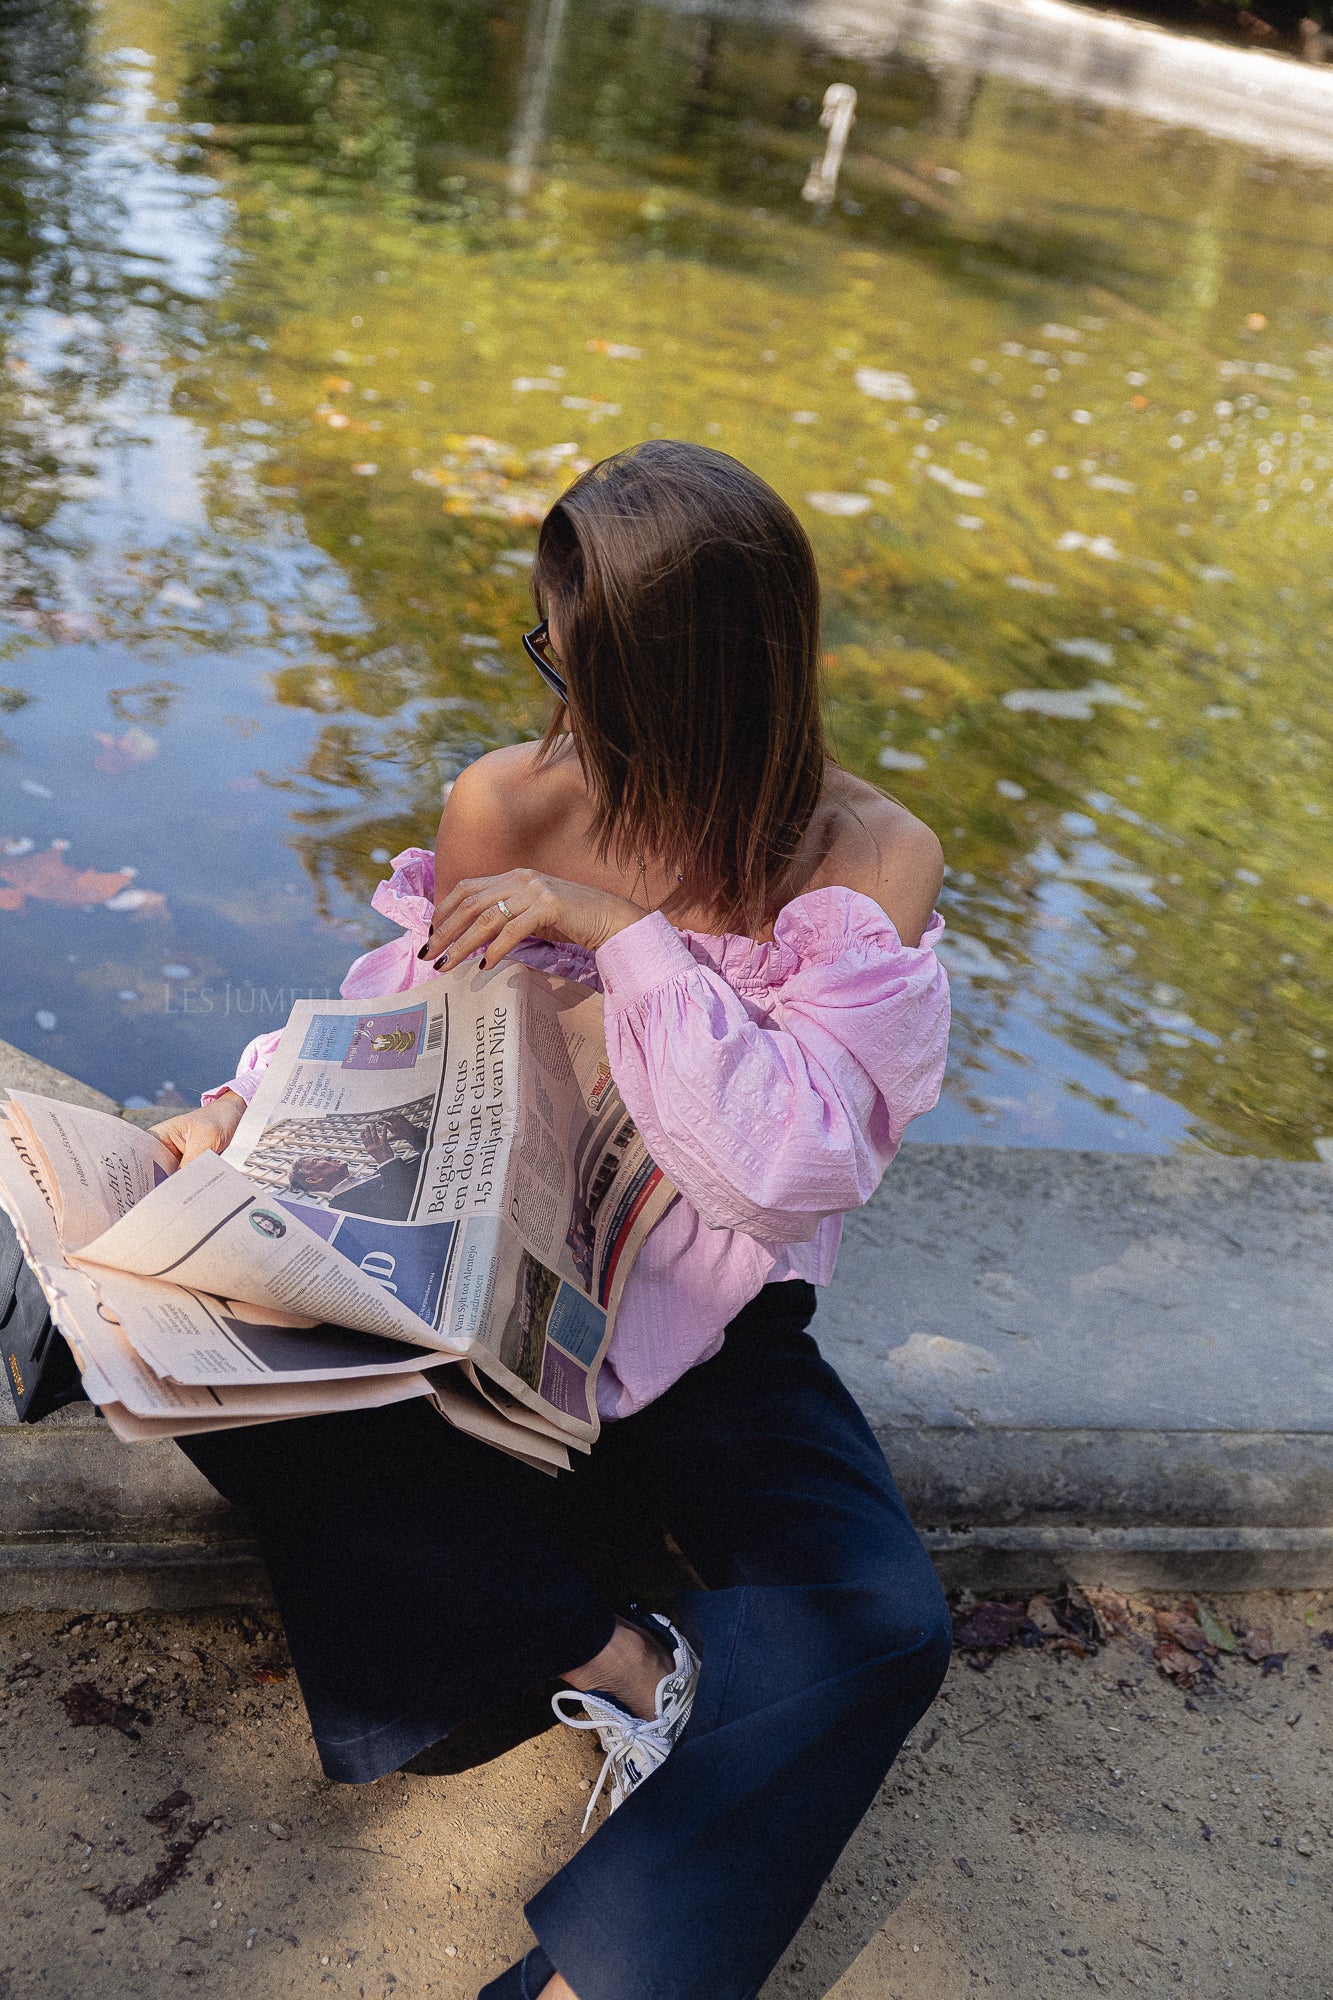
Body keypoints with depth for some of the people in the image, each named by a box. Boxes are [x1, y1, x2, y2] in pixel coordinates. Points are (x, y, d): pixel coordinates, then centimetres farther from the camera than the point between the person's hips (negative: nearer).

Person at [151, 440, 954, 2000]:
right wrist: (243, 1110, -10)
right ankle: (618, 1657, -14)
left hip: (709, 1333, -2)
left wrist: (624, 933, -26)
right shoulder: (504, 805, -5)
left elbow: (793, 1168, -21)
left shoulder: (869, 858, -12)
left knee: (881, 1626, -26)